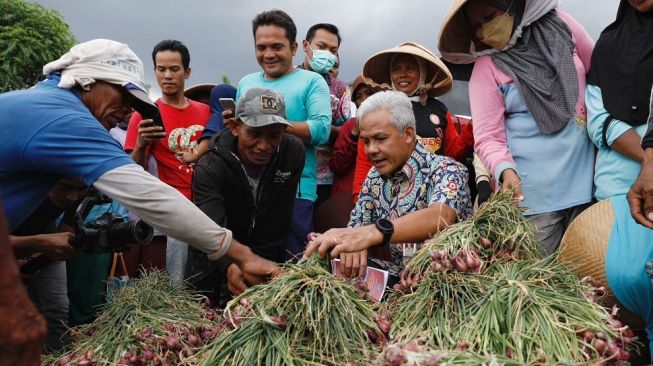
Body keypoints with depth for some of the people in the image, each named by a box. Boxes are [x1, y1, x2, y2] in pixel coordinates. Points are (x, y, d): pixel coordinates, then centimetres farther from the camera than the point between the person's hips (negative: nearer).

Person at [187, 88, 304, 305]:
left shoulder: (293, 153, -17)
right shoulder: (209, 168, -26)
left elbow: (277, 225, -14)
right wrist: (230, 267, -58)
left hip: (268, 259, 2)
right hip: (214, 269, -2)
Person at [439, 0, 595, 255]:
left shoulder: (559, 25, 5)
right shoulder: (485, 68, -6)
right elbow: (487, 137, -11)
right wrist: (505, 170, -28)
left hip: (587, 175, 4)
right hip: (534, 189, -3)